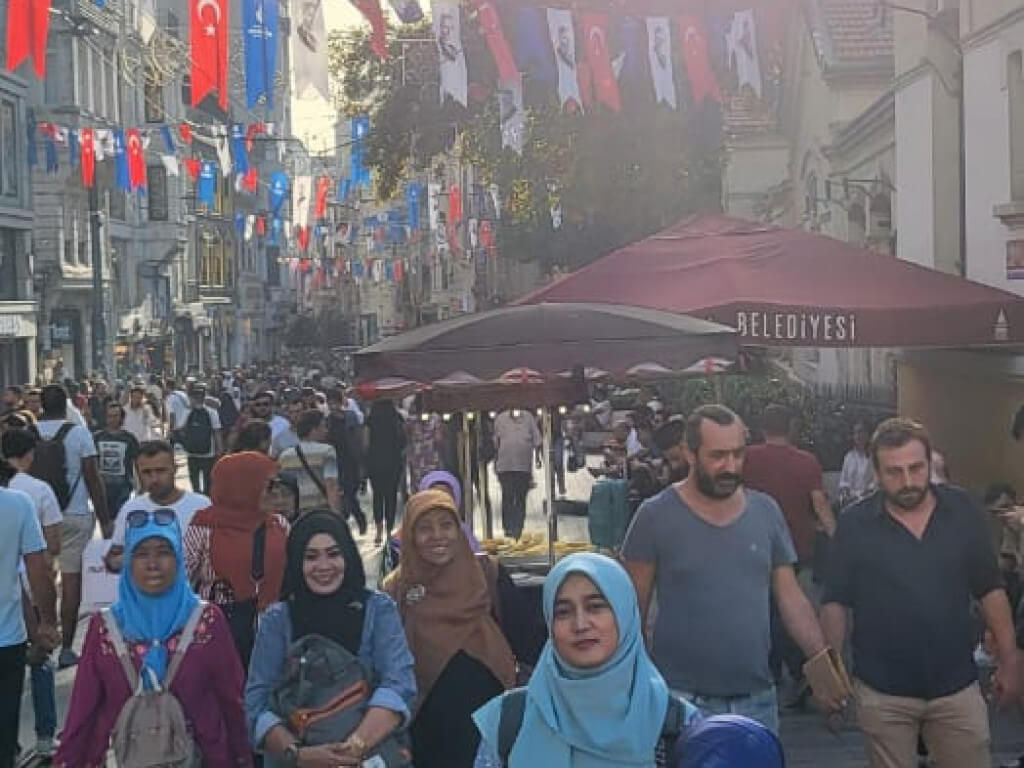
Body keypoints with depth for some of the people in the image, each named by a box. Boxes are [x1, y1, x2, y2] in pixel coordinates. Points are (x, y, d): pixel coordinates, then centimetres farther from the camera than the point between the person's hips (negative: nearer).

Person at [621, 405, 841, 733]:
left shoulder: (766, 511, 5)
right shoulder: (656, 516, -6)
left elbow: (791, 597, 8)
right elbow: (633, 607, -3)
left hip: (757, 700, 4)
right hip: (682, 702, -3)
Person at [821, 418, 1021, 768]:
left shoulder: (962, 511, -2)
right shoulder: (855, 523, -8)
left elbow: (991, 591, 5)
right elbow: (835, 603, -3)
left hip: (957, 687, 1)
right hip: (883, 693, -1)